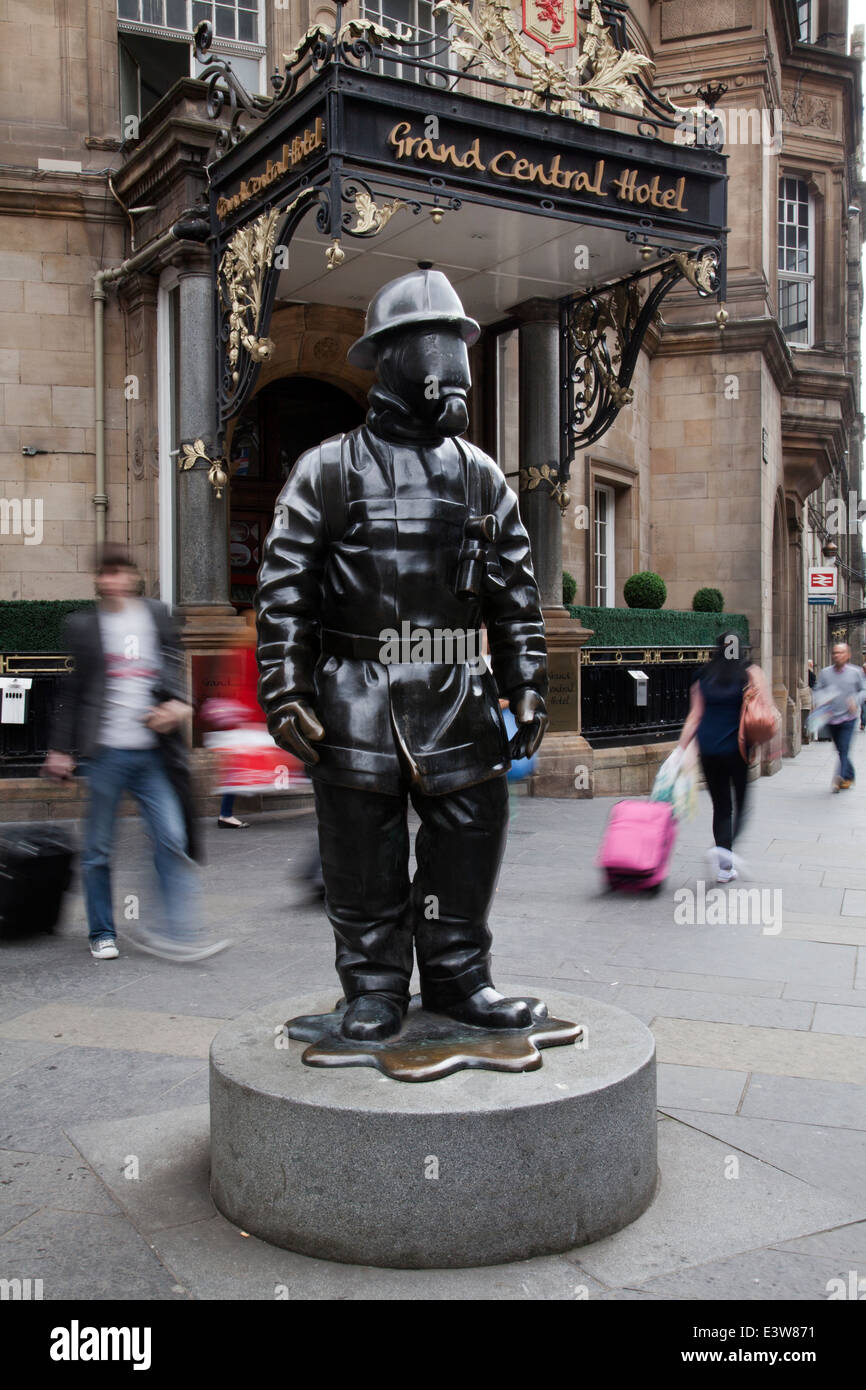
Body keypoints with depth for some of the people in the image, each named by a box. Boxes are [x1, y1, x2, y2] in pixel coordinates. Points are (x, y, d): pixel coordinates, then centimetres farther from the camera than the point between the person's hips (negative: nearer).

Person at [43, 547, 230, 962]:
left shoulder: (157, 616, 11)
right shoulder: (83, 625, 6)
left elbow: (172, 667, 13)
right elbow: (72, 692, 9)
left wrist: (177, 704, -8)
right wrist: (60, 749, 7)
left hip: (152, 752, 1)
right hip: (105, 752, -1)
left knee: (172, 838, -6)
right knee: (97, 849, 6)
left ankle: (177, 933, -2)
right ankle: (102, 934, 20)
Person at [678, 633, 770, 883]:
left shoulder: (704, 678, 9)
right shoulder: (751, 674, 0)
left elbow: (695, 716, 6)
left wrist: (681, 748, 7)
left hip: (708, 747, 3)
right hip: (737, 747, -3)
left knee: (720, 805, 11)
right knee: (741, 802, 8)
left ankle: (725, 867, 8)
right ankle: (725, 848, -15)